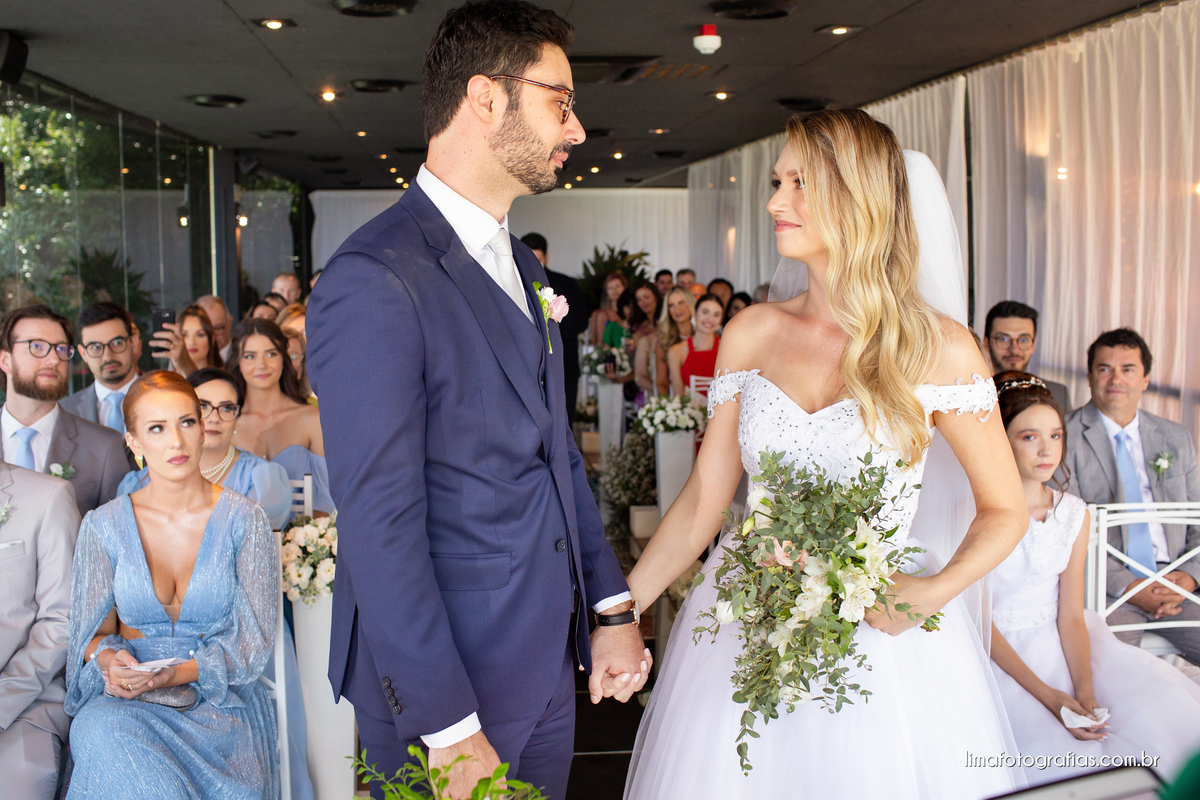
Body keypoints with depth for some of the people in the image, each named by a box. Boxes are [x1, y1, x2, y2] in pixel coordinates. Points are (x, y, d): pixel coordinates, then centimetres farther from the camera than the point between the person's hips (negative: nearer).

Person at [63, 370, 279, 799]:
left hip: (221, 700, -2)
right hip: (124, 702, 2)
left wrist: (176, 673, -18)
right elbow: (92, 631, 10)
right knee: (103, 733, -34)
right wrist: (109, 659, -15)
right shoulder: (104, 526, 5)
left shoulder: (245, 521, -1)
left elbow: (253, 641, -2)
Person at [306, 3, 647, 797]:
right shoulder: (374, 281, -19)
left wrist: (612, 609, 10)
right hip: (442, 684, -8)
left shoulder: (524, 267, 10)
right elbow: (378, 524, -21)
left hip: (549, 664, 8)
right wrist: (449, 730, -19)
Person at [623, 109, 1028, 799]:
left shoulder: (937, 347, -7)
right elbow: (704, 500, 3)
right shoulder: (752, 334, 1)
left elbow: (1005, 511, 1)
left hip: (878, 637, -2)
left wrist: (934, 592, -16)